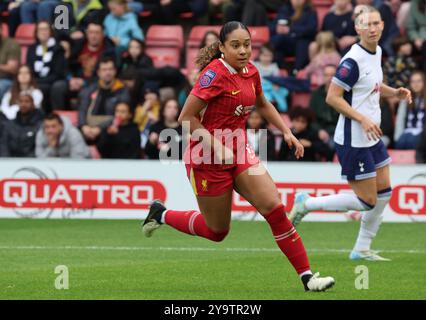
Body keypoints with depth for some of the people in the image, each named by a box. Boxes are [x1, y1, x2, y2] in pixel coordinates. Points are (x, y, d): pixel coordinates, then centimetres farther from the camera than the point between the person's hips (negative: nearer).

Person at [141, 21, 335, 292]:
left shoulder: (250, 71, 2)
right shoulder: (215, 74, -20)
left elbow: (262, 104, 24)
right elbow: (186, 118, -19)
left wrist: (287, 132, 14)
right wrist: (216, 146, -27)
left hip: (239, 151, 6)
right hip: (208, 157, -6)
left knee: (275, 208, -9)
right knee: (217, 231, 7)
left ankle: (307, 276, -7)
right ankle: (162, 214, 31)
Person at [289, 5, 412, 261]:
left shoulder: (377, 52, 6)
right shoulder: (353, 60, -22)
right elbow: (332, 97, -22)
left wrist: (395, 93, 7)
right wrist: (363, 119, -25)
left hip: (372, 137, 9)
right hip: (353, 141, -9)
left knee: (384, 193, 11)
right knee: (367, 201, -4)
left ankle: (362, 249, 21)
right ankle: (307, 204, 9)